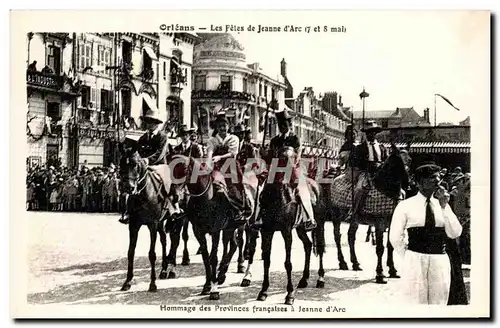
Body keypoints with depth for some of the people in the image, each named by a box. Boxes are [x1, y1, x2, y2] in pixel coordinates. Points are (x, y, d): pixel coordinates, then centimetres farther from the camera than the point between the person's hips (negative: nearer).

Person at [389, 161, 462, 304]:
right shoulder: (406, 205, -1)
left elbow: (455, 233, 0)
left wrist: (444, 208, -7)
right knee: (417, 304, 0)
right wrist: (407, 258, 4)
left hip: (440, 262, 3)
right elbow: (395, 237, 2)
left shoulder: (443, 205, 10)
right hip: (415, 260, -3)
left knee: (439, 304, 8)